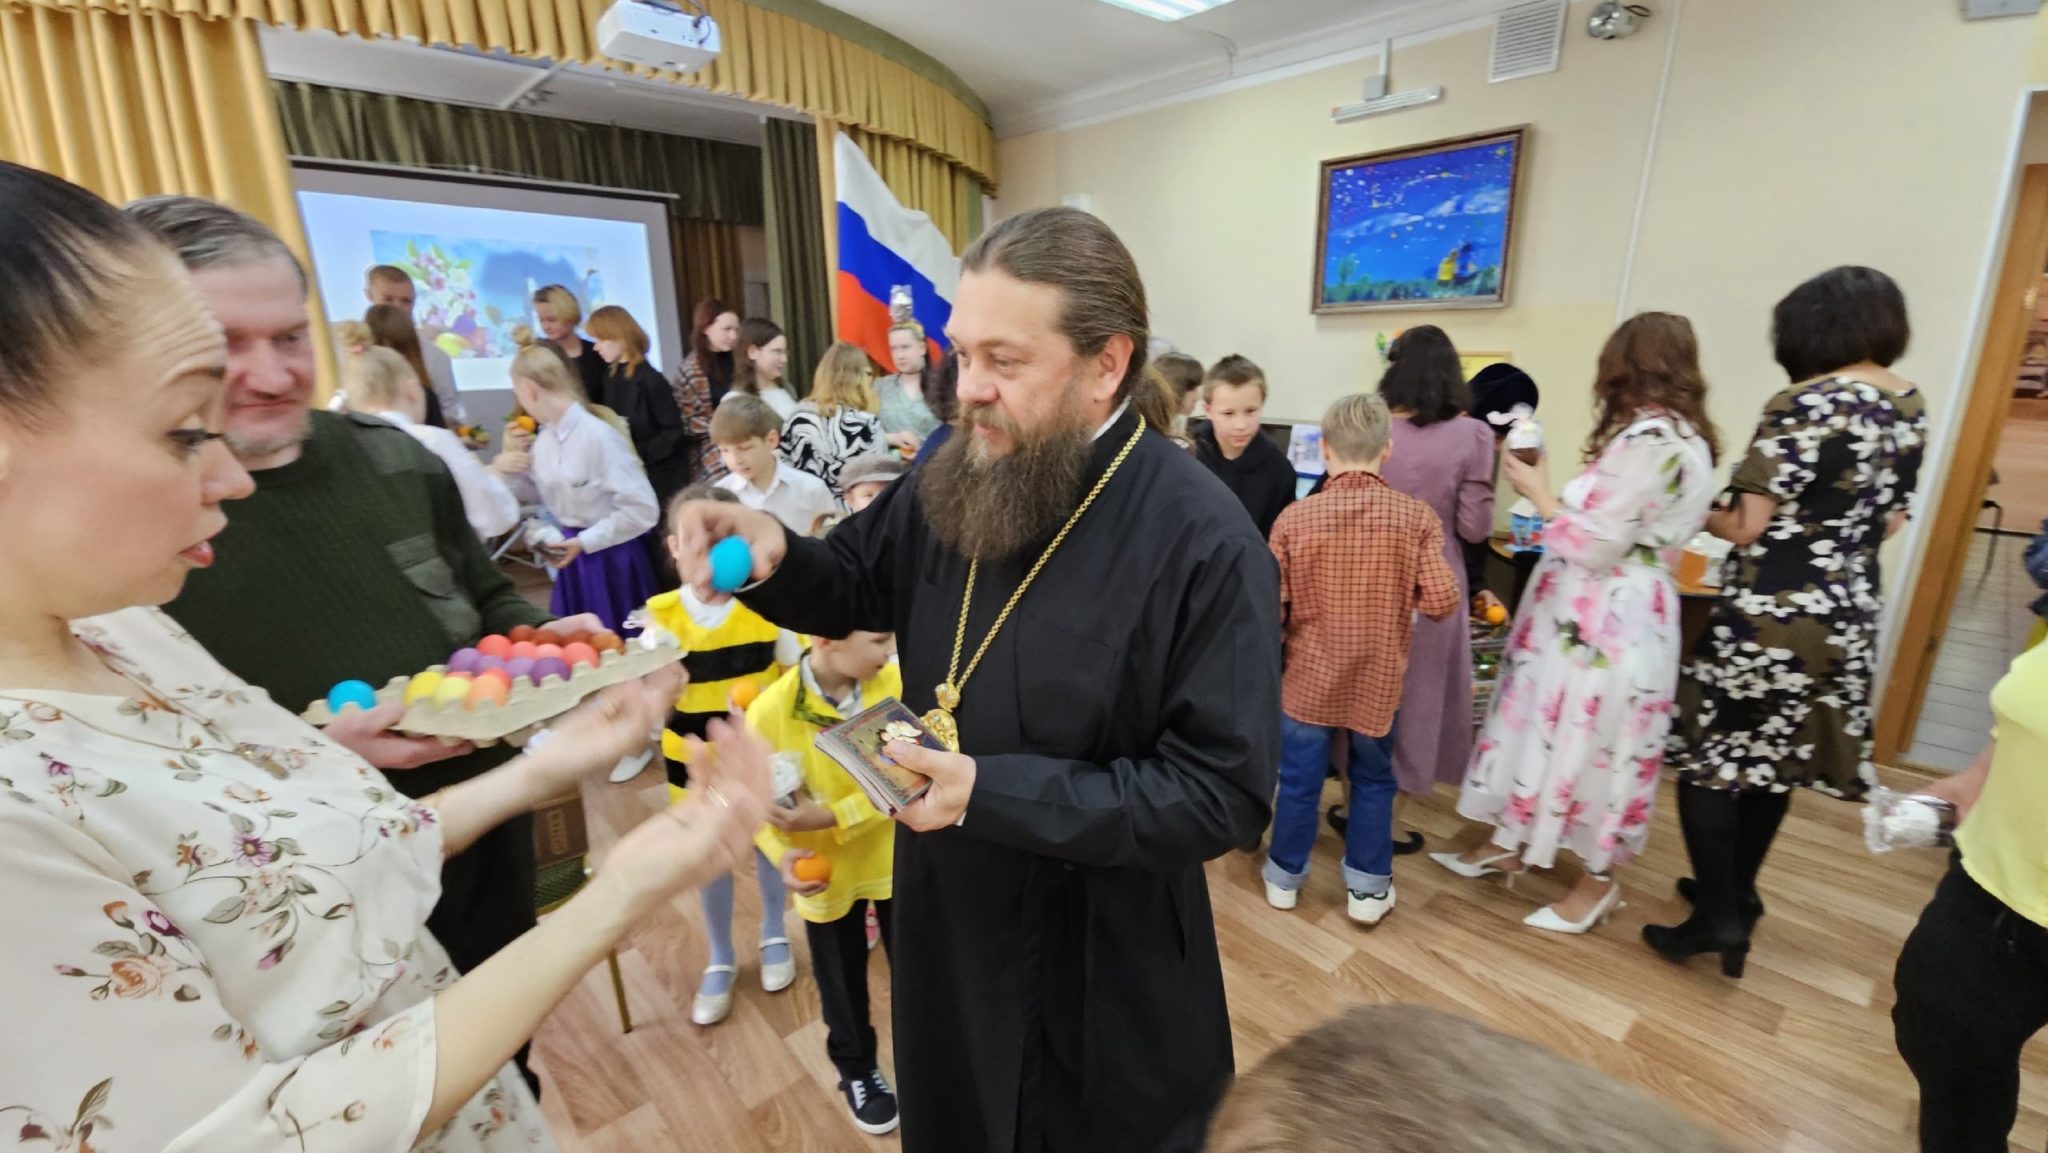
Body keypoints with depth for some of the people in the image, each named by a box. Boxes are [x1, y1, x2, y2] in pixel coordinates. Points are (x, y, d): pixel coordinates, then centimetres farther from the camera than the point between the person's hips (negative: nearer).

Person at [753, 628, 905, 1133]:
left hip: (895, 859, 1)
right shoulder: (770, 711, -23)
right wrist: (783, 855, -26)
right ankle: (857, 1069, 49)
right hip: (827, 874, -1)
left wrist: (830, 818, -27)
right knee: (842, 981, 21)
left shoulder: (893, 683, -18)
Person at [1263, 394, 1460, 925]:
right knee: (1373, 782, 19)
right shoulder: (1416, 516, -11)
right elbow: (1443, 601, -14)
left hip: (1308, 679, 0)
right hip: (1378, 680, 1)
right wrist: (1399, 594, 6)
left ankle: (1285, 876, 32)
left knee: (1298, 782, 14)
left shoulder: (1294, 517, -13)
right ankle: (1368, 888, 29)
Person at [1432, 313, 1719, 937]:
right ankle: (1509, 841, 31)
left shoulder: (1649, 440, -20)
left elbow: (1595, 545, -19)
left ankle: (1598, 880, 24)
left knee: (1589, 742, 5)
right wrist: (1552, 491, 9)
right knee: (1552, 730, 17)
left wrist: (1539, 495, -8)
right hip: (1595, 611, 10)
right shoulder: (1680, 436, 11)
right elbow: (1620, 529, 11)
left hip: (1604, 618, -10)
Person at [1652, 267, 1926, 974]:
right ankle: (1736, 893, 32)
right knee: (1776, 758, 18)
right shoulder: (1912, 408, 8)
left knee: (1709, 756, 3)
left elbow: (1747, 525, -17)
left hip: (1771, 612, -8)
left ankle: (1719, 916, 5)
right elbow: (1890, 521, 15)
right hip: (1848, 615, 8)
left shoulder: (1802, 405, -15)